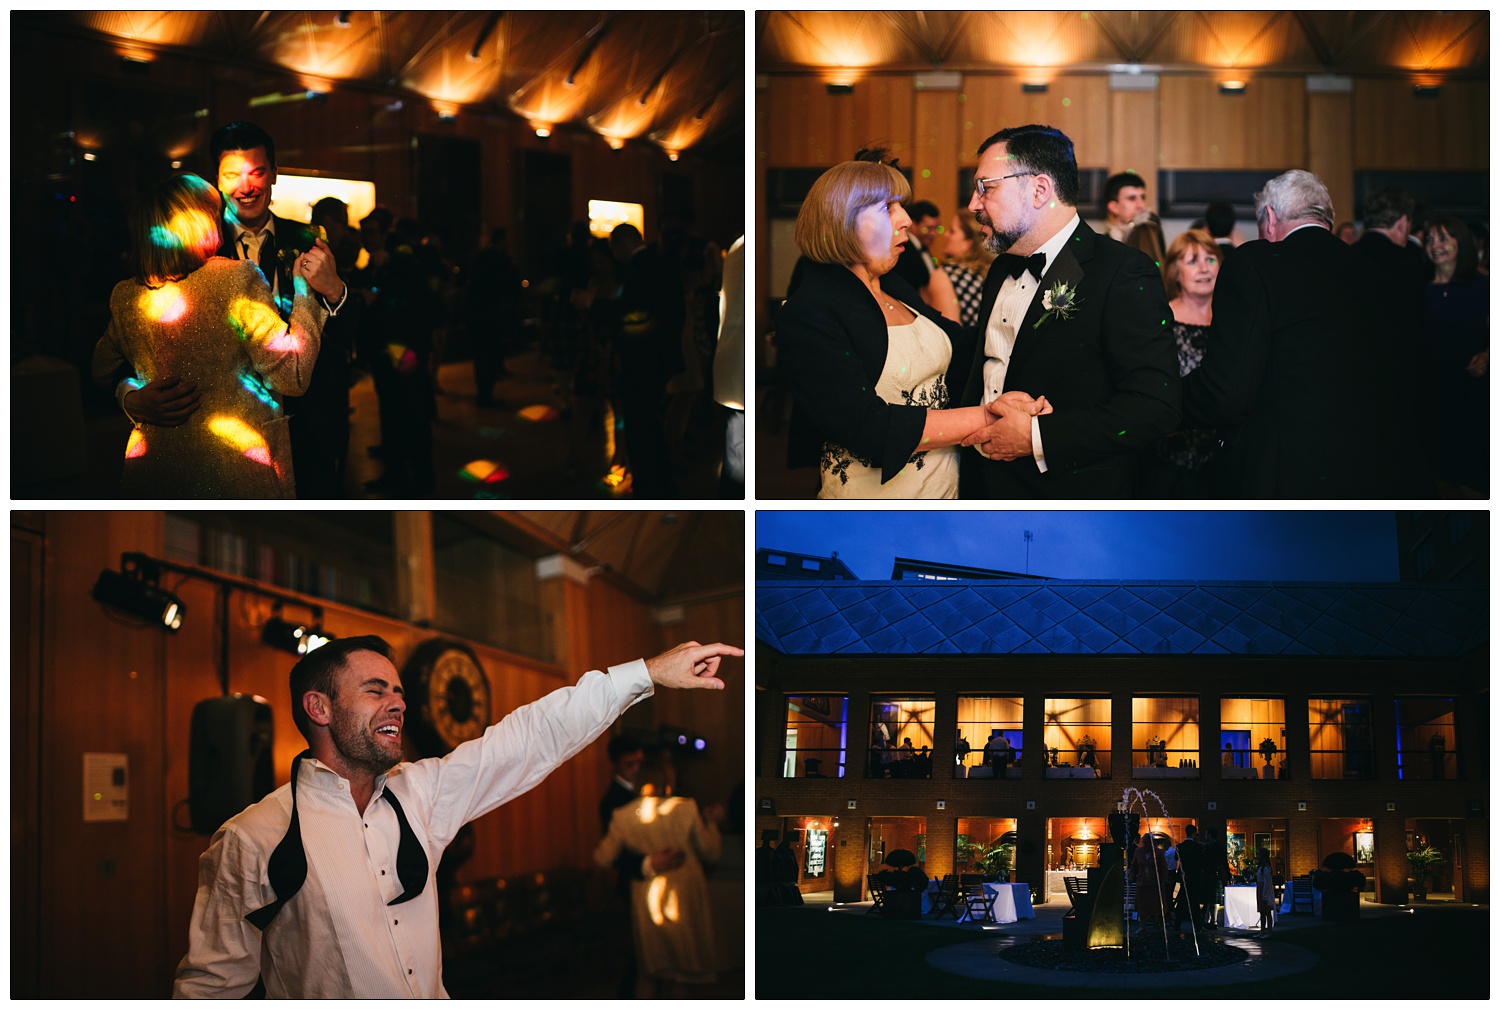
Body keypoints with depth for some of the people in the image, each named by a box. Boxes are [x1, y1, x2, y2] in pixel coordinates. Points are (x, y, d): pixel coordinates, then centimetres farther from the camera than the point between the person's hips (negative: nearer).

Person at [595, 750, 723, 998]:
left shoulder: (624, 816, -7)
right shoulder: (685, 809, -14)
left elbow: (603, 858, 2)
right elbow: (710, 852, -3)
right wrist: (712, 822, 13)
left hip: (645, 900, 2)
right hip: (683, 900, -2)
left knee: (650, 976, 16)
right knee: (682, 977, 11)